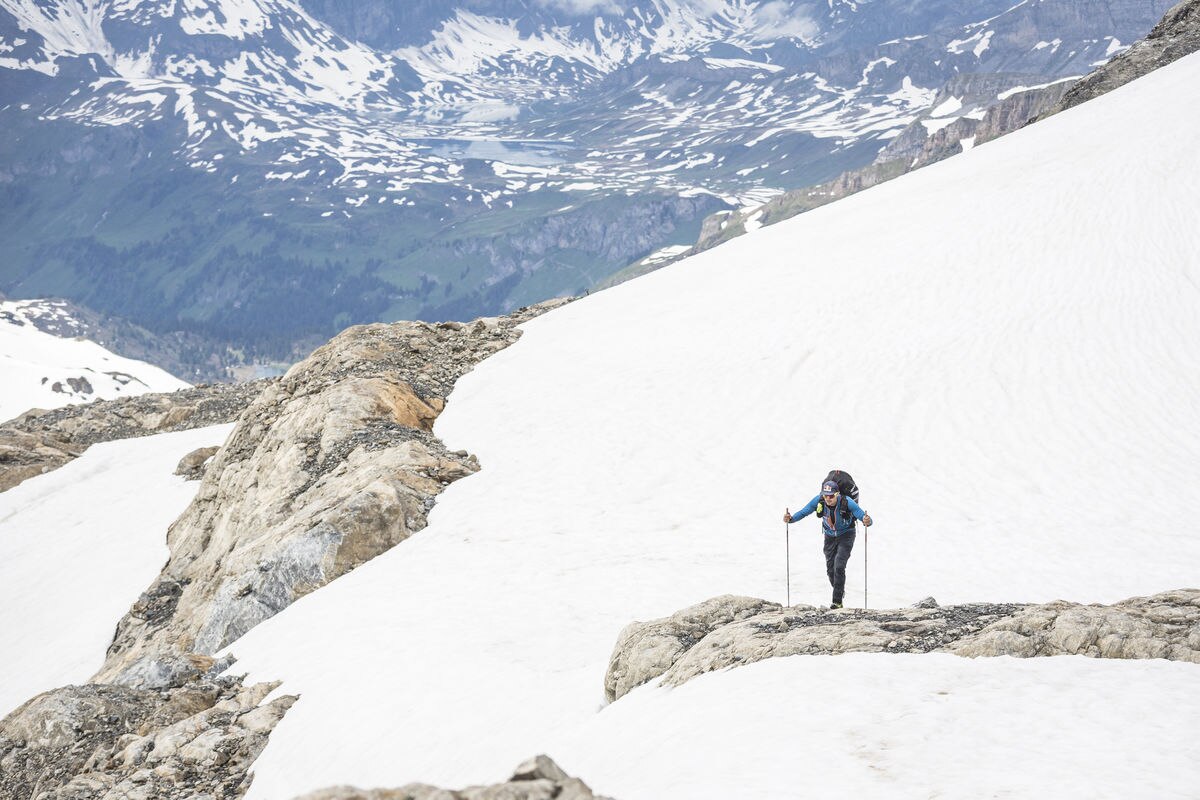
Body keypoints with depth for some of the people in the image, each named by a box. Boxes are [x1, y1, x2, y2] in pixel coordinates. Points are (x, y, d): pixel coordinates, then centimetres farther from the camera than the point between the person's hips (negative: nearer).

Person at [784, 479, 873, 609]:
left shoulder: (847, 502, -32)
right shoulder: (819, 501, -24)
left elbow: (862, 515, -33)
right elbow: (803, 512, -16)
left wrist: (867, 521, -57)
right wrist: (791, 518, -35)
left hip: (846, 536, -4)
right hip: (830, 537, 4)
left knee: (839, 567, -18)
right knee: (830, 569, 7)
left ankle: (837, 601, -12)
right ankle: (840, 591, 35)